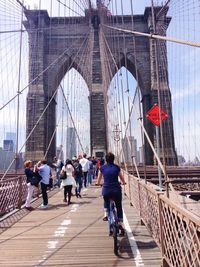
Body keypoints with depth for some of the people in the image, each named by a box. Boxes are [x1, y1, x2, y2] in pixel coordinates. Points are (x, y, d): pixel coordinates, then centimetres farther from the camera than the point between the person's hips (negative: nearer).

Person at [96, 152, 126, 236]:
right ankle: (121, 225, 9)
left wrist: (98, 183, 34)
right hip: (116, 190, 0)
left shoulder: (102, 168, 3)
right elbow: (122, 180, 13)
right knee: (119, 207, 17)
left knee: (106, 202, 34)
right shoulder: (116, 167, 3)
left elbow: (98, 182, 13)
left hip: (106, 190, 0)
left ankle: (106, 215, 19)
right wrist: (123, 183, 35)